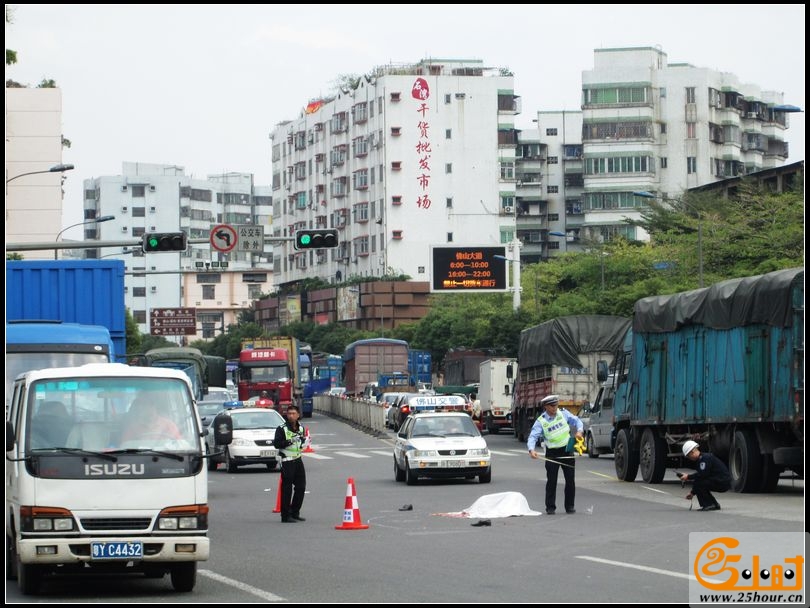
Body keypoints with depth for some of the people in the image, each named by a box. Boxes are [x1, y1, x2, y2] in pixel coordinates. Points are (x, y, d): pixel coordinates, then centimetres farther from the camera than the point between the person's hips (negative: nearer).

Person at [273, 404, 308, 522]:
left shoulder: (301, 428, 12)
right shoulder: (282, 429, -9)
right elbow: (276, 444, -16)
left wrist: (304, 441, 3)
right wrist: (289, 441, -26)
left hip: (298, 460, 7)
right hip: (287, 461, -7)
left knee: (301, 487, 9)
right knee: (287, 489, -6)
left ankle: (295, 513, 21)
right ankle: (286, 516, -3)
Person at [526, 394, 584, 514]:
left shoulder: (564, 413, -1)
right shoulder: (541, 421, -11)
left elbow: (576, 421, 9)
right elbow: (533, 436, -19)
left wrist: (579, 431, -12)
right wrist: (531, 450, -37)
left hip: (567, 450, 3)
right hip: (552, 453, -3)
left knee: (570, 480, 5)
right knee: (551, 481, -4)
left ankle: (569, 506, 14)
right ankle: (550, 507, 2)